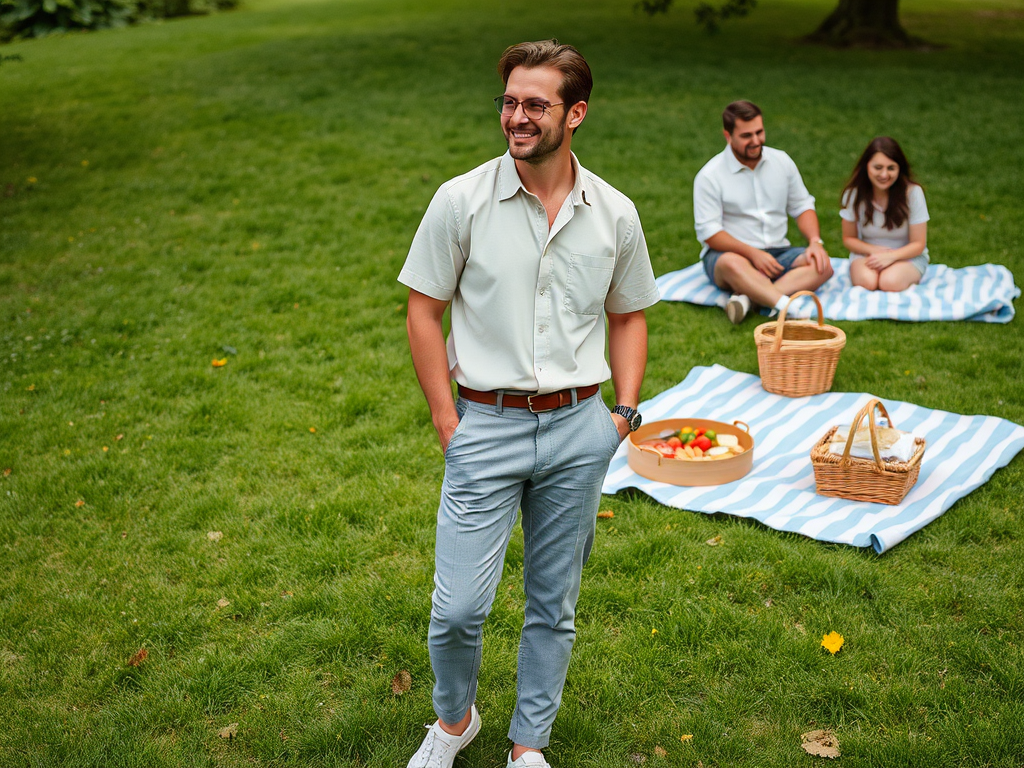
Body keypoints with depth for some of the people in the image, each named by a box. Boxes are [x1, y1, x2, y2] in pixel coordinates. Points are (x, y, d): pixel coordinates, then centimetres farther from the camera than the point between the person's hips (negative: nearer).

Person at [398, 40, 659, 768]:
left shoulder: (615, 214, 1)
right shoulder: (461, 200, -6)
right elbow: (424, 311, -1)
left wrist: (626, 411, 3)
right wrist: (446, 421, -5)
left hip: (580, 429, 2)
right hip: (487, 425, -2)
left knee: (554, 604, 13)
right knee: (458, 607, -3)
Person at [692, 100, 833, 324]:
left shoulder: (781, 161, 8)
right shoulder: (710, 176, -6)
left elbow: (802, 206, 12)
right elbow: (709, 232, -11)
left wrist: (815, 241, -7)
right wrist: (752, 253, -22)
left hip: (777, 253, 5)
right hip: (730, 252, -4)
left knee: (822, 265, -24)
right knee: (731, 264, -40)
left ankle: (747, 297, -39)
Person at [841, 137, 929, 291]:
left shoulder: (912, 192, -15)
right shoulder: (853, 193, -10)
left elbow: (918, 244, -9)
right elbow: (849, 238, 2)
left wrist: (890, 256, -27)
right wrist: (873, 250, -18)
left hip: (906, 255, 0)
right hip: (867, 252, 1)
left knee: (890, 282, -33)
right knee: (867, 280, -34)